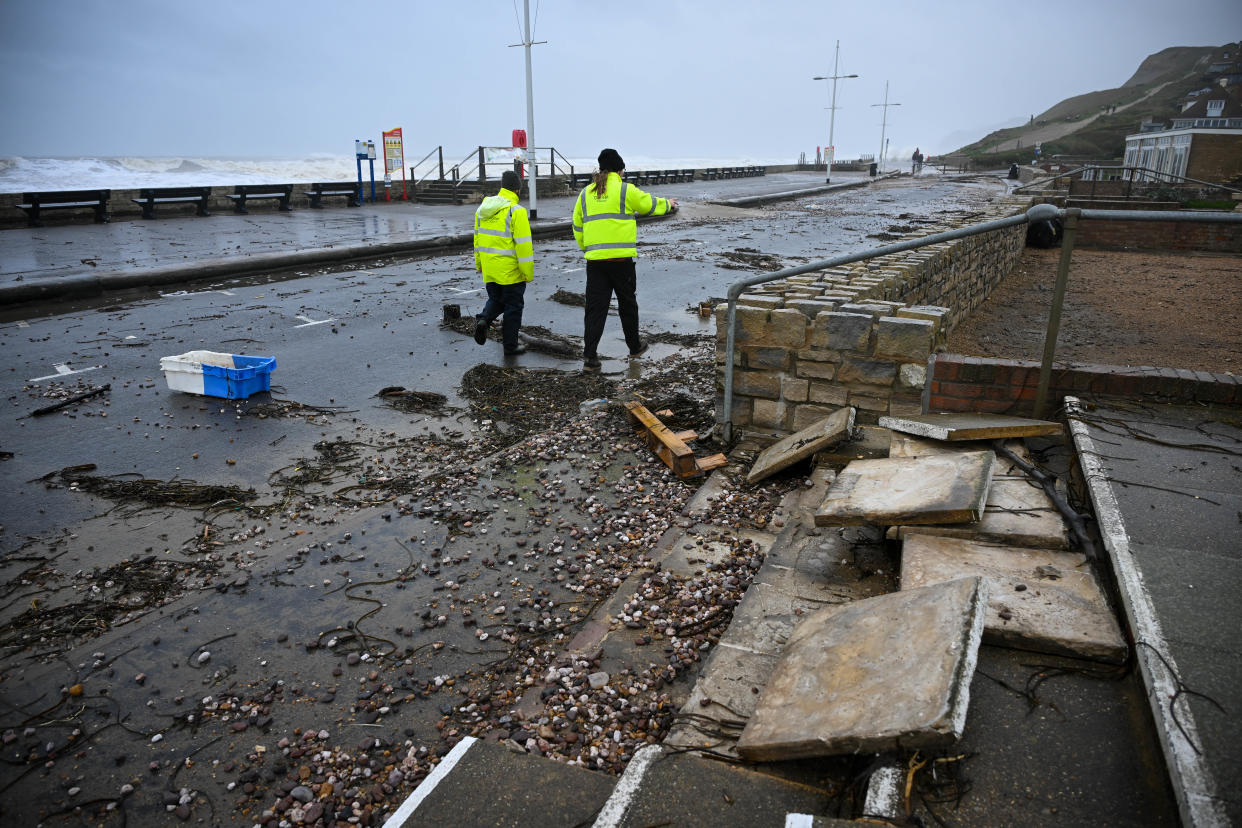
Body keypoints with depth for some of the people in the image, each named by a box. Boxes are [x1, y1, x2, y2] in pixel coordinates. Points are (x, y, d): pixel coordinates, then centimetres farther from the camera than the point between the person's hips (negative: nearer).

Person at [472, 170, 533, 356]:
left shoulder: (482, 209, 5)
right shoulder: (516, 211, -16)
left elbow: (478, 238, 13)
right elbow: (524, 245, -17)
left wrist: (479, 264, 23)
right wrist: (528, 273, -11)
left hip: (489, 269, 6)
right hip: (511, 271, -6)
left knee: (495, 300, 22)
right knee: (513, 306, 7)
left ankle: (484, 319, -6)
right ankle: (510, 346, 13)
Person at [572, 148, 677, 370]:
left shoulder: (585, 193, 10)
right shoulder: (625, 190, -3)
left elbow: (578, 227, 15)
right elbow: (650, 204, 12)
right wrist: (668, 204, 32)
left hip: (594, 259, 3)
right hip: (622, 259, -3)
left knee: (595, 306, 3)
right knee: (627, 304, 13)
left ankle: (589, 356, -4)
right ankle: (635, 347, 29)